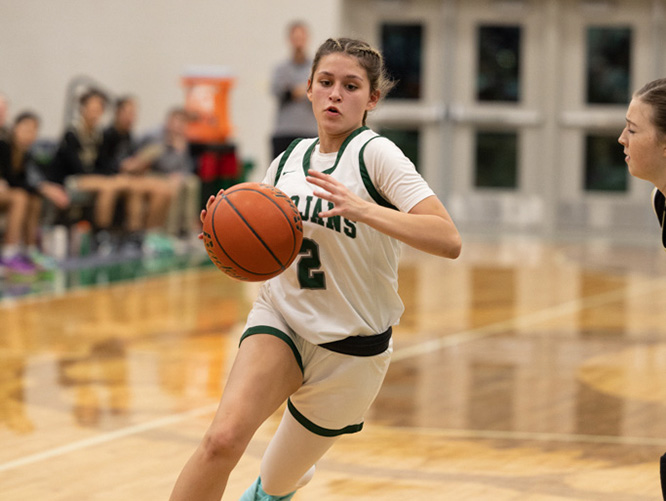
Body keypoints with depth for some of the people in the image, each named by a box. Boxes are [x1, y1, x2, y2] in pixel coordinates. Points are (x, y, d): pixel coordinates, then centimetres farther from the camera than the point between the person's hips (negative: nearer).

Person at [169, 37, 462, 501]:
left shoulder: (375, 154, -14)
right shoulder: (288, 160, 3)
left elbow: (449, 241, -25)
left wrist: (363, 209, -37)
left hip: (350, 344, -3)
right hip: (281, 321, 3)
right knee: (223, 439, -26)